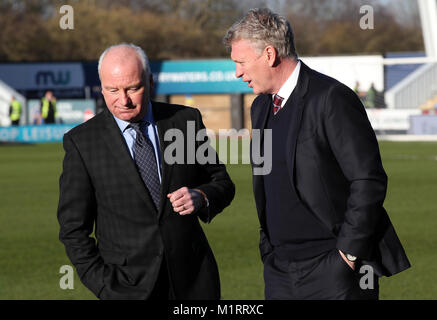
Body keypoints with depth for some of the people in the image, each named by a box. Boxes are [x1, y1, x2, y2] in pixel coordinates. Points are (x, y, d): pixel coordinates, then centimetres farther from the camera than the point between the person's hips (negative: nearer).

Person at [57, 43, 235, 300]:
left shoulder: (186, 121, 4)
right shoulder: (81, 142, -2)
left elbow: (222, 182, 11)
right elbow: (73, 227, 0)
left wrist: (201, 197, -12)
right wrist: (105, 287, -9)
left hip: (192, 279, 2)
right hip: (128, 287, -2)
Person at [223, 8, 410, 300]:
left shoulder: (331, 99, -13)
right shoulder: (261, 107, 13)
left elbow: (369, 180, -16)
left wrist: (348, 252, -14)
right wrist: (269, 246, 15)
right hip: (280, 271, 7)